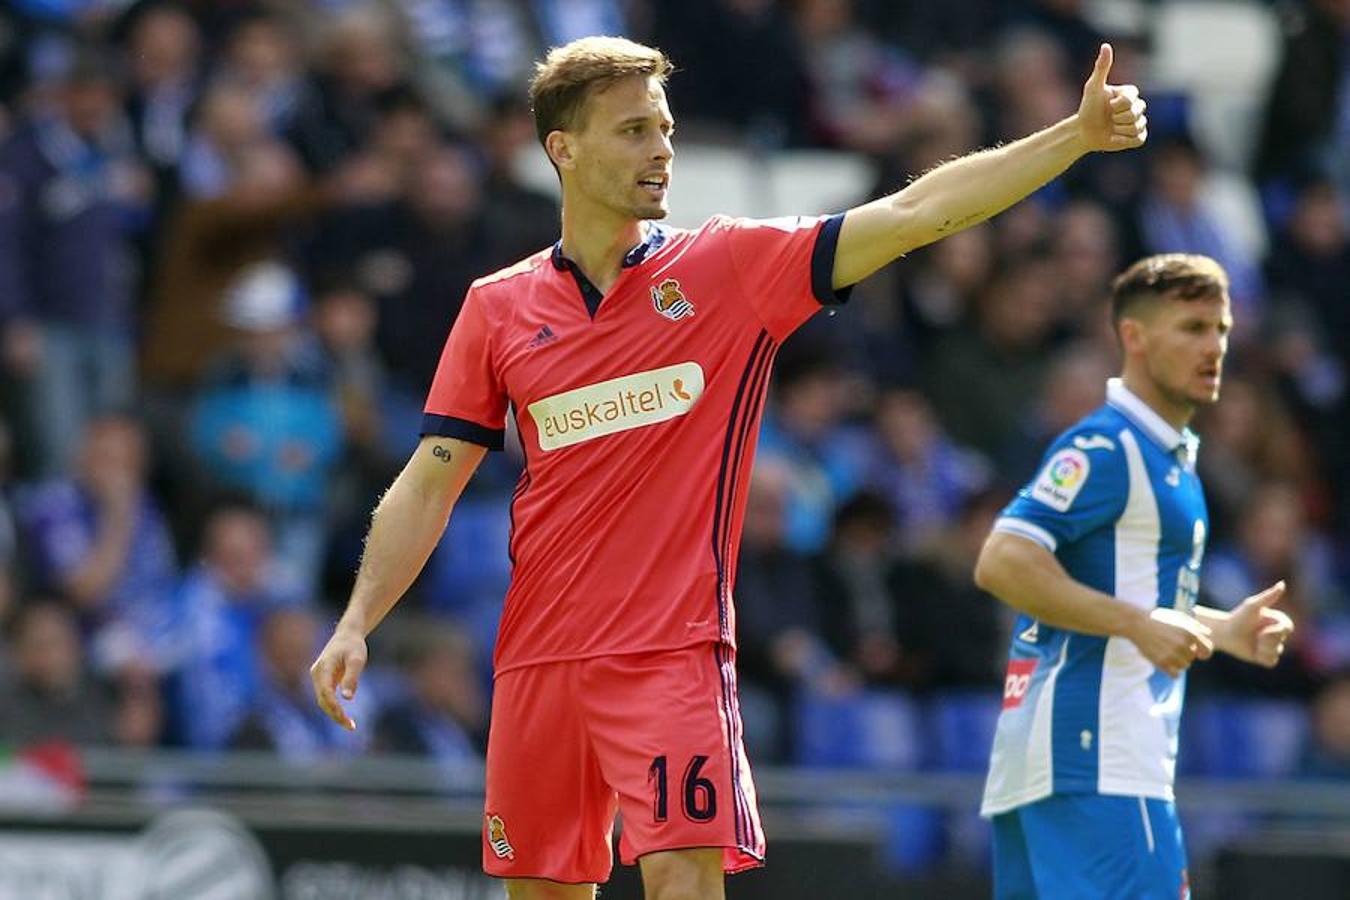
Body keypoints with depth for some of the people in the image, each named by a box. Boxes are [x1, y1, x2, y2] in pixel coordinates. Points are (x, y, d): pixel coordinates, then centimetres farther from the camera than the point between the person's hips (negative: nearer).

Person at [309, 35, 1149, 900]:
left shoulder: (732, 266, 1)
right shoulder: (499, 307, 7)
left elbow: (916, 212, -5)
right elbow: (430, 485, 10)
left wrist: (1079, 134, -14)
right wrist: (357, 622, -1)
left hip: (674, 653, -3)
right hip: (538, 658, 3)